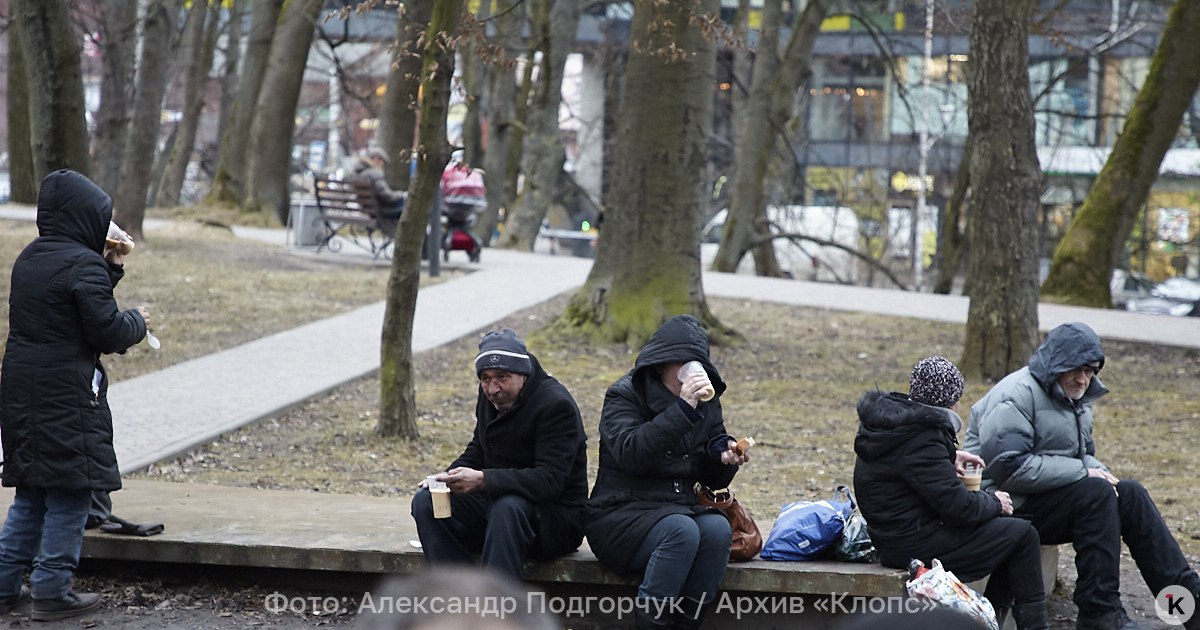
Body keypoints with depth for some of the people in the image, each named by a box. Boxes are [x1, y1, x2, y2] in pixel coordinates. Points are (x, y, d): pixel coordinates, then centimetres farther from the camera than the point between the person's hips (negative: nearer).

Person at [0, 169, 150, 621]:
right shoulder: (82, 264, -15)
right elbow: (108, 330, -16)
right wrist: (138, 322, 2)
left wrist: (110, 270, 15)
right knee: (69, 494, 0)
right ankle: (52, 592, 2)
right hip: (68, 396, -9)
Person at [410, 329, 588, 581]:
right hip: (495, 501, 8)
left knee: (507, 508, -39)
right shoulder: (490, 396, 7)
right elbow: (478, 450, 21)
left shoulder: (556, 404, -17)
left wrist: (483, 480, -37)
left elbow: (550, 479, -27)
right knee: (425, 501, -13)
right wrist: (449, 476, -2)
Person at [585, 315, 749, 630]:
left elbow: (714, 479, 16)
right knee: (682, 530, -34)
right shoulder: (625, 395, -3)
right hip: (621, 515, -5)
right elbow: (630, 453, -24)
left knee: (717, 528, -27)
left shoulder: (706, 402, 12)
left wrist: (725, 457, -8)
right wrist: (682, 409, -28)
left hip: (681, 507, 5)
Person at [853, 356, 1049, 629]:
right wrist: (993, 502, -5)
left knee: (1007, 527, 20)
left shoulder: (890, 414, 5)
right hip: (913, 543, -10)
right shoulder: (920, 439, -25)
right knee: (1022, 535, -4)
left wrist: (950, 456, 18)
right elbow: (957, 505, -24)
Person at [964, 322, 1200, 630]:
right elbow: (1008, 467, -27)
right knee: (1096, 492, -28)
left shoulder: (1076, 397, 13)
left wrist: (1097, 470, -4)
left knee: (1130, 494, -9)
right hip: (1010, 505, -9)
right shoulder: (1018, 395, -17)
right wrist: (1083, 472, -22)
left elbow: (1084, 454, 23)